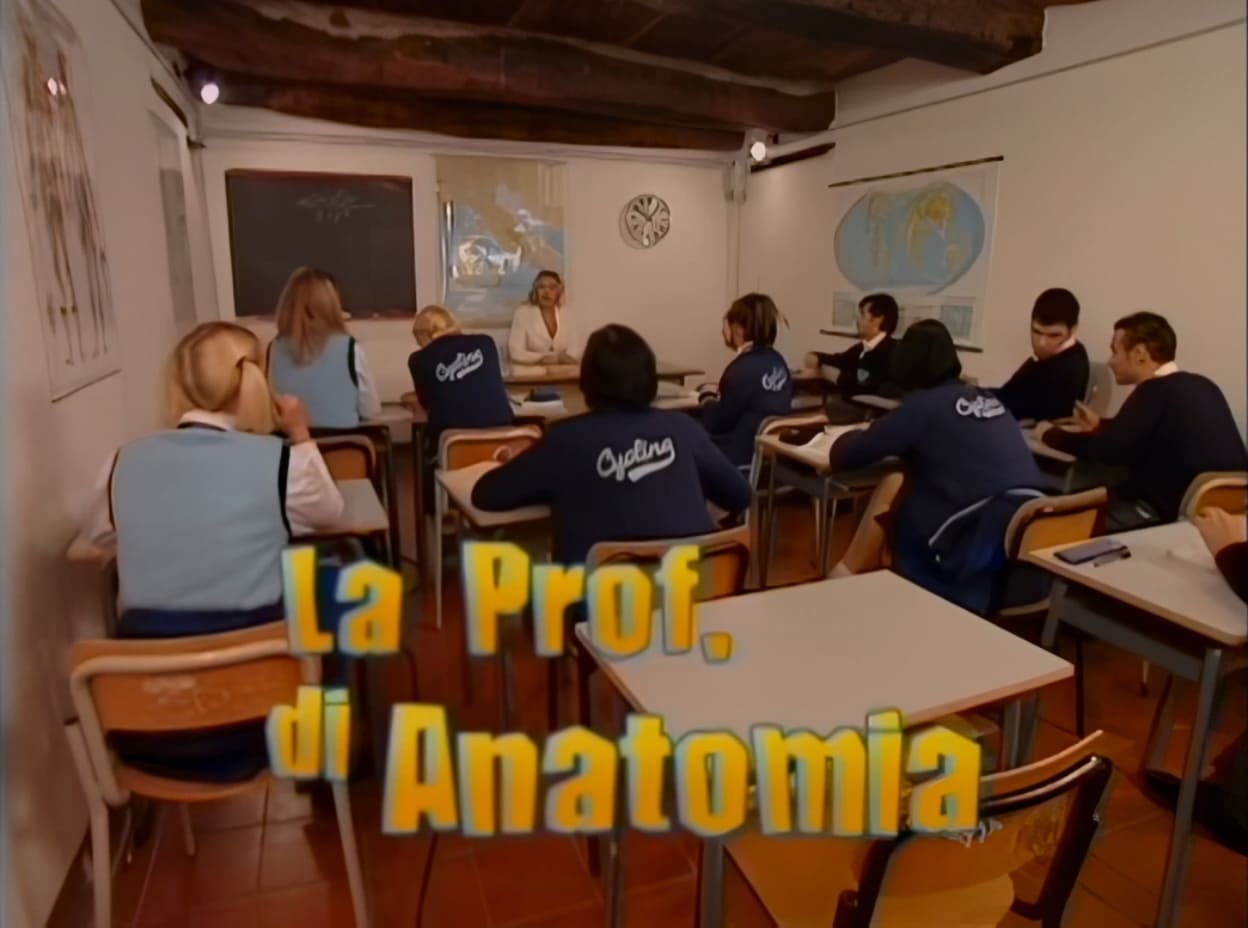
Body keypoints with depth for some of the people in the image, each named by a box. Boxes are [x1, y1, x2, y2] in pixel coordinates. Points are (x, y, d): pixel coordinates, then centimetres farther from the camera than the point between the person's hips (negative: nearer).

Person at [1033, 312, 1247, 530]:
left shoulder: (1156, 392, -18)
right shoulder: (1198, 385, 8)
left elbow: (1105, 452, -14)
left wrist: (1050, 434, 0)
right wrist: (1100, 425, 28)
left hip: (1181, 512, -8)